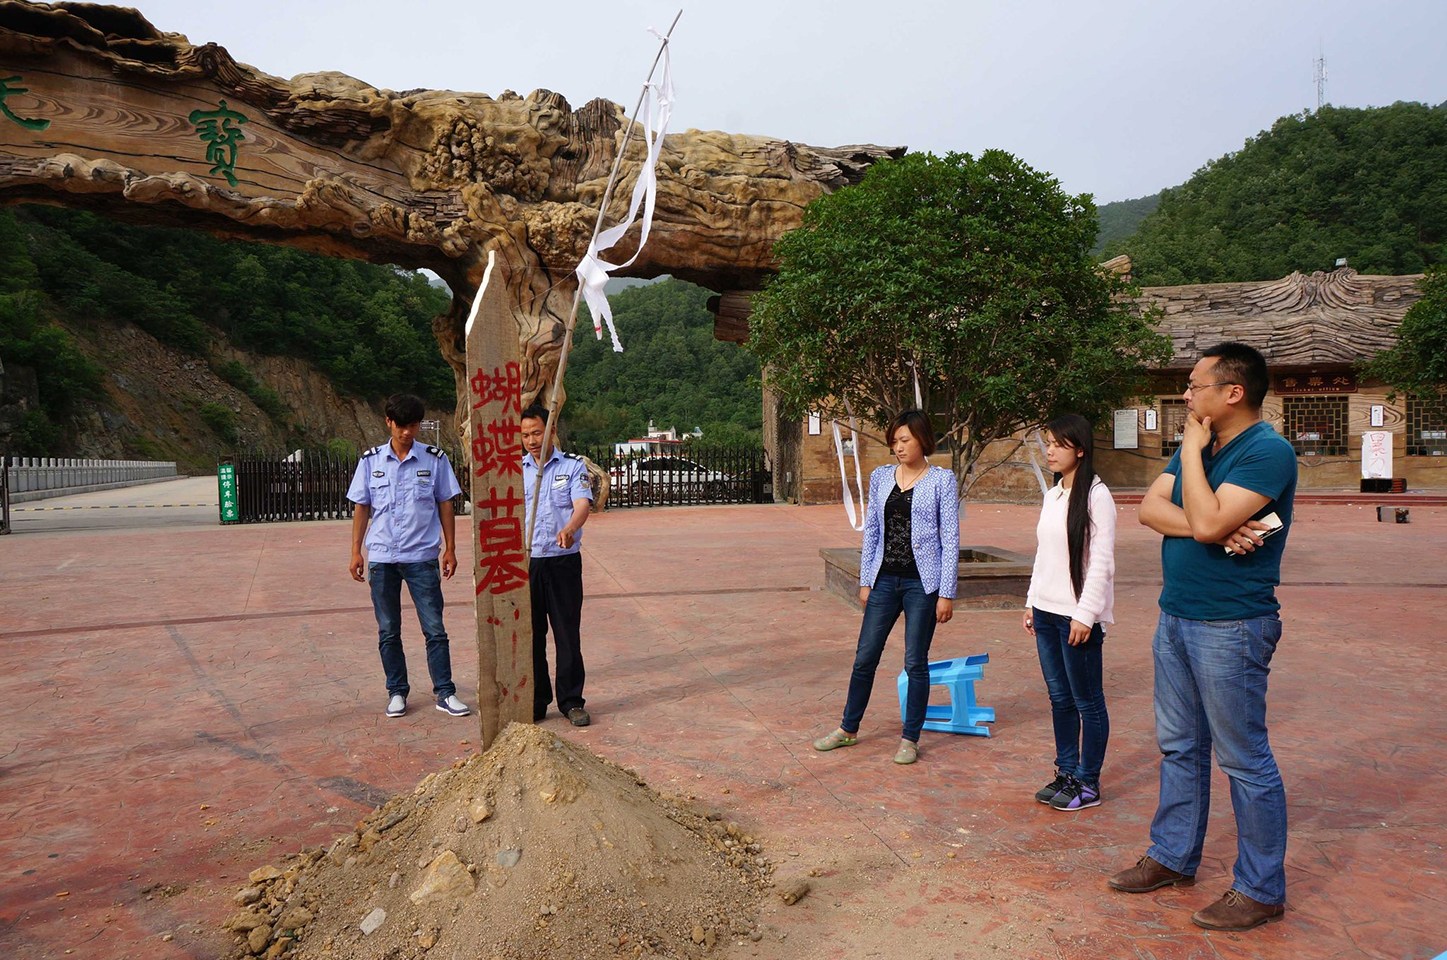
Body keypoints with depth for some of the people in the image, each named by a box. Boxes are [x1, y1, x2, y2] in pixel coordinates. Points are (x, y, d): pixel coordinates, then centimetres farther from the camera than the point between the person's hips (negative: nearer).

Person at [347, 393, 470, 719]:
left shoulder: (434, 459, 0)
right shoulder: (371, 460, 3)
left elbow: (445, 506, 5)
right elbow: (362, 508, 8)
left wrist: (450, 549, 2)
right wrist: (356, 552, 5)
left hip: (422, 557, -1)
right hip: (381, 558, 2)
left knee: (435, 628, 0)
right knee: (388, 631, 10)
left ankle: (445, 692, 9)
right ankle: (397, 692, 22)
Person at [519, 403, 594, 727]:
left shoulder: (573, 466, 2)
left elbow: (583, 504, -13)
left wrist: (569, 529, -35)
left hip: (564, 561, -2)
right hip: (525, 562, 2)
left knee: (568, 633, 3)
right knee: (530, 633, 7)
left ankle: (571, 700, 15)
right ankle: (535, 701, 19)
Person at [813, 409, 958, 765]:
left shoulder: (941, 480, -5)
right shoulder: (881, 477, 6)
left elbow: (950, 539, -5)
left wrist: (946, 593, -8)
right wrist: (865, 581, 9)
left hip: (922, 582, -4)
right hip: (885, 579, 4)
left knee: (915, 662, 5)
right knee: (865, 657, 9)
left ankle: (910, 738, 20)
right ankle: (848, 729, 25)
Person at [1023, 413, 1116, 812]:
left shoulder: (1096, 495, -12)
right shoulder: (1052, 495, 11)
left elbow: (1101, 562, -15)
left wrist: (1085, 614, -18)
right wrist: (1032, 601, 15)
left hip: (1077, 615, -7)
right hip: (1046, 613, 8)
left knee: (1087, 701, 5)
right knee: (1060, 698, 15)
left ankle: (1088, 783, 16)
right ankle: (1066, 773, 26)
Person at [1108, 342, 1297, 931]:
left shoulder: (1267, 452, -16)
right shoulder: (1197, 449, 10)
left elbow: (1207, 523, -26)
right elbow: (1149, 508, 0)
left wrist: (1192, 451, -16)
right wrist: (1209, 527, -17)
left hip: (1230, 628, -9)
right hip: (1176, 618, 9)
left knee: (1244, 760, 3)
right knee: (1178, 747, 17)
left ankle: (1261, 890, 17)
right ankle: (1173, 857, 31)